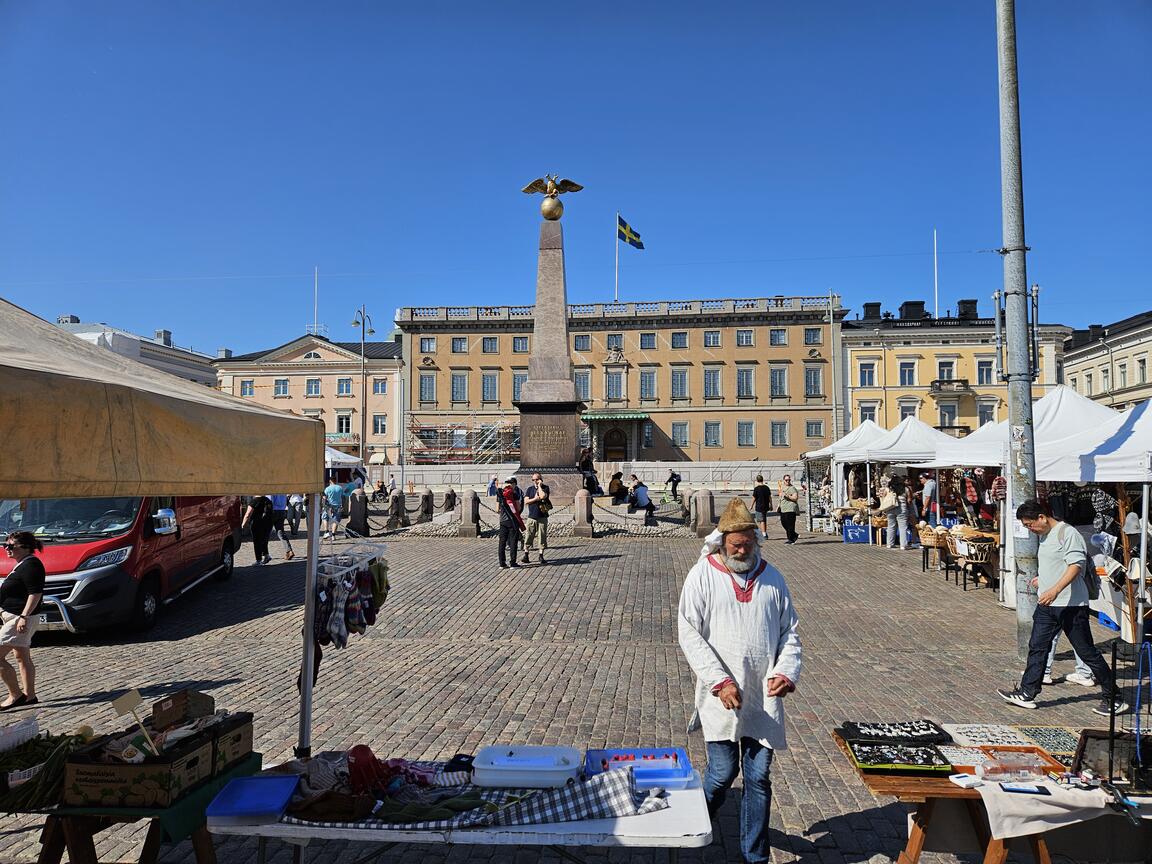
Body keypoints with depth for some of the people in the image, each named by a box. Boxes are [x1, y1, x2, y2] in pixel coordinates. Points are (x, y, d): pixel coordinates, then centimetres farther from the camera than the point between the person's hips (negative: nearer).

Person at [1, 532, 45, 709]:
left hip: (19, 618, -11)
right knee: (23, 658, 13)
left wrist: (23, 617, -27)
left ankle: (15, 695, -3)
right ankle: (29, 696, 19)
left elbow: (35, 593, -24)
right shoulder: (22, 564, 15)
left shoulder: (31, 565, -18)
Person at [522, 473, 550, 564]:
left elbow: (542, 496, -20)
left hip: (542, 517, -2)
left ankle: (541, 556, 11)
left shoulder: (545, 488, 1)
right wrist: (535, 499, -12)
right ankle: (526, 556, 2)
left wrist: (539, 486, -10)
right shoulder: (530, 489, 10)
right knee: (528, 536, -2)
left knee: (542, 536, 1)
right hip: (531, 517, 2)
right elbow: (526, 501, 1)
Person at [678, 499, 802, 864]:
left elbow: (789, 631, 13)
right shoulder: (703, 575, -3)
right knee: (723, 771, -1)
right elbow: (689, 633, -7)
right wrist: (720, 681, -14)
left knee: (759, 776, 7)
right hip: (721, 697, -3)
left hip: (764, 697, 3)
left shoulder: (772, 578, 8)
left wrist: (787, 672, -4)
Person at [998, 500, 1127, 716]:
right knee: (1037, 647, 8)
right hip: (1047, 605, 9)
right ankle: (1027, 693, 13)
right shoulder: (1044, 536, 14)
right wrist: (1041, 579, 25)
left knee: (1087, 652, 1)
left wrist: (1055, 589, -33)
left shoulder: (1068, 533, -16)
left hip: (1071, 605, -9)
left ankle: (1113, 699, 14)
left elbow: (1076, 565, -25)